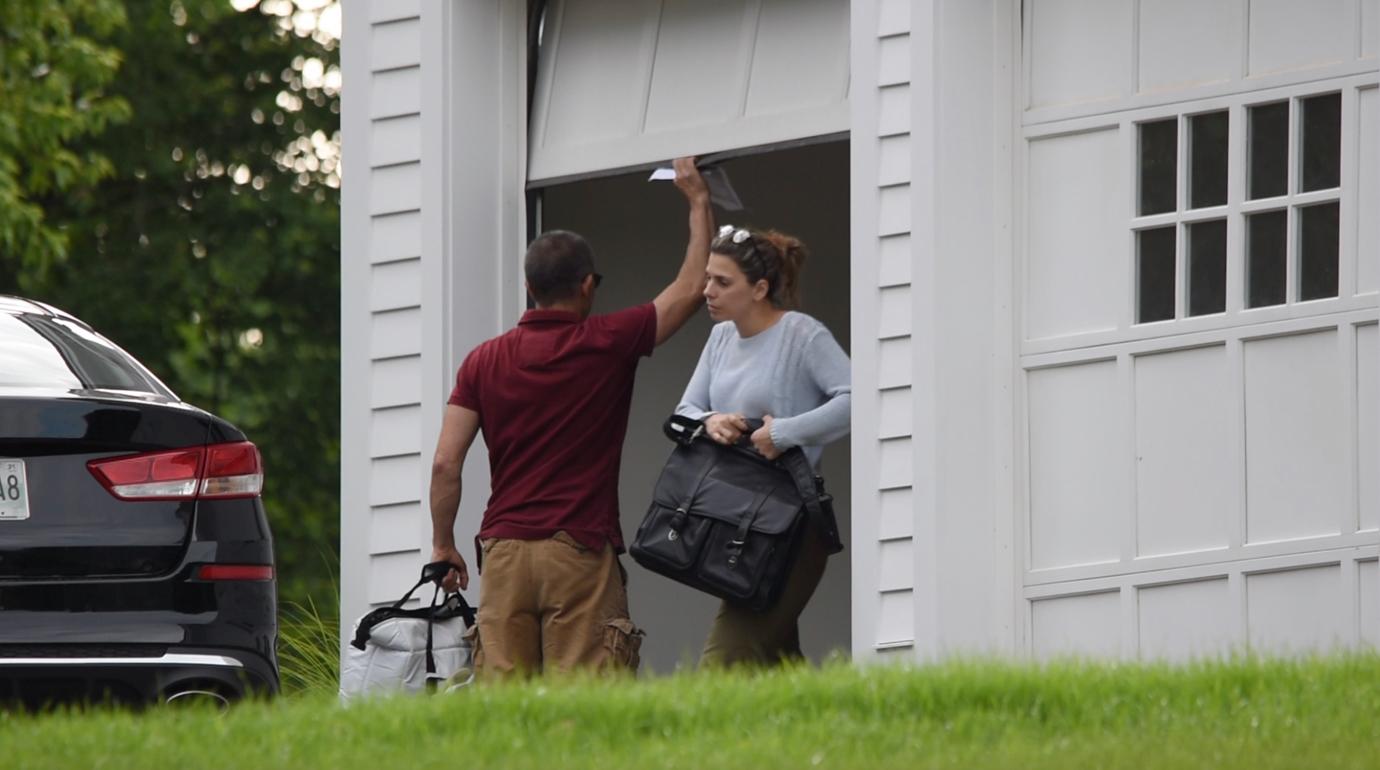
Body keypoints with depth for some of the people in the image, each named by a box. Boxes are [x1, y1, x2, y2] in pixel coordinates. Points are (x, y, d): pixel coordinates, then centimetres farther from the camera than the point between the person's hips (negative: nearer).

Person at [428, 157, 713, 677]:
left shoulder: (485, 362, 6)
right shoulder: (608, 345, -1)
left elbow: (446, 463, 2)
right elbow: (691, 288, 10)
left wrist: (443, 545, 13)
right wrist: (698, 201, 21)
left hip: (504, 550, 3)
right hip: (581, 553, -3)